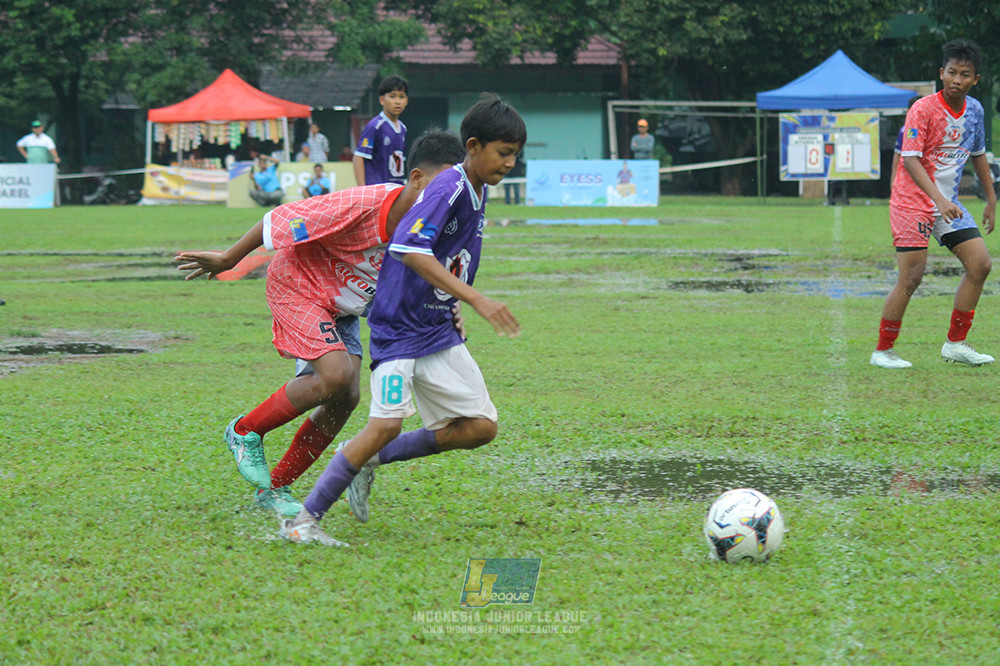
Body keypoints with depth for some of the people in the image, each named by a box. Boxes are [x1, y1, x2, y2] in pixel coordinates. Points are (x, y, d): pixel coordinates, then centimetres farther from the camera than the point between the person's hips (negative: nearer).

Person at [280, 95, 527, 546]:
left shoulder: (477, 192, 8)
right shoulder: (447, 189, -19)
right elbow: (409, 250, -34)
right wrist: (476, 299, -38)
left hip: (438, 330, 9)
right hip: (399, 327, -9)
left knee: (480, 427, 1)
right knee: (387, 422, -22)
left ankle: (368, 459, 13)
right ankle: (304, 520, -13)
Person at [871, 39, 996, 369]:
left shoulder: (974, 110, 4)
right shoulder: (923, 109, -17)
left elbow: (978, 154, 20)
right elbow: (910, 159, -23)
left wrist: (991, 200, 22)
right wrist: (939, 200, -33)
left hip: (948, 201, 7)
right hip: (913, 200, -7)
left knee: (980, 264, -2)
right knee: (911, 277, -11)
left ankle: (956, 344, 8)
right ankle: (883, 350, 2)